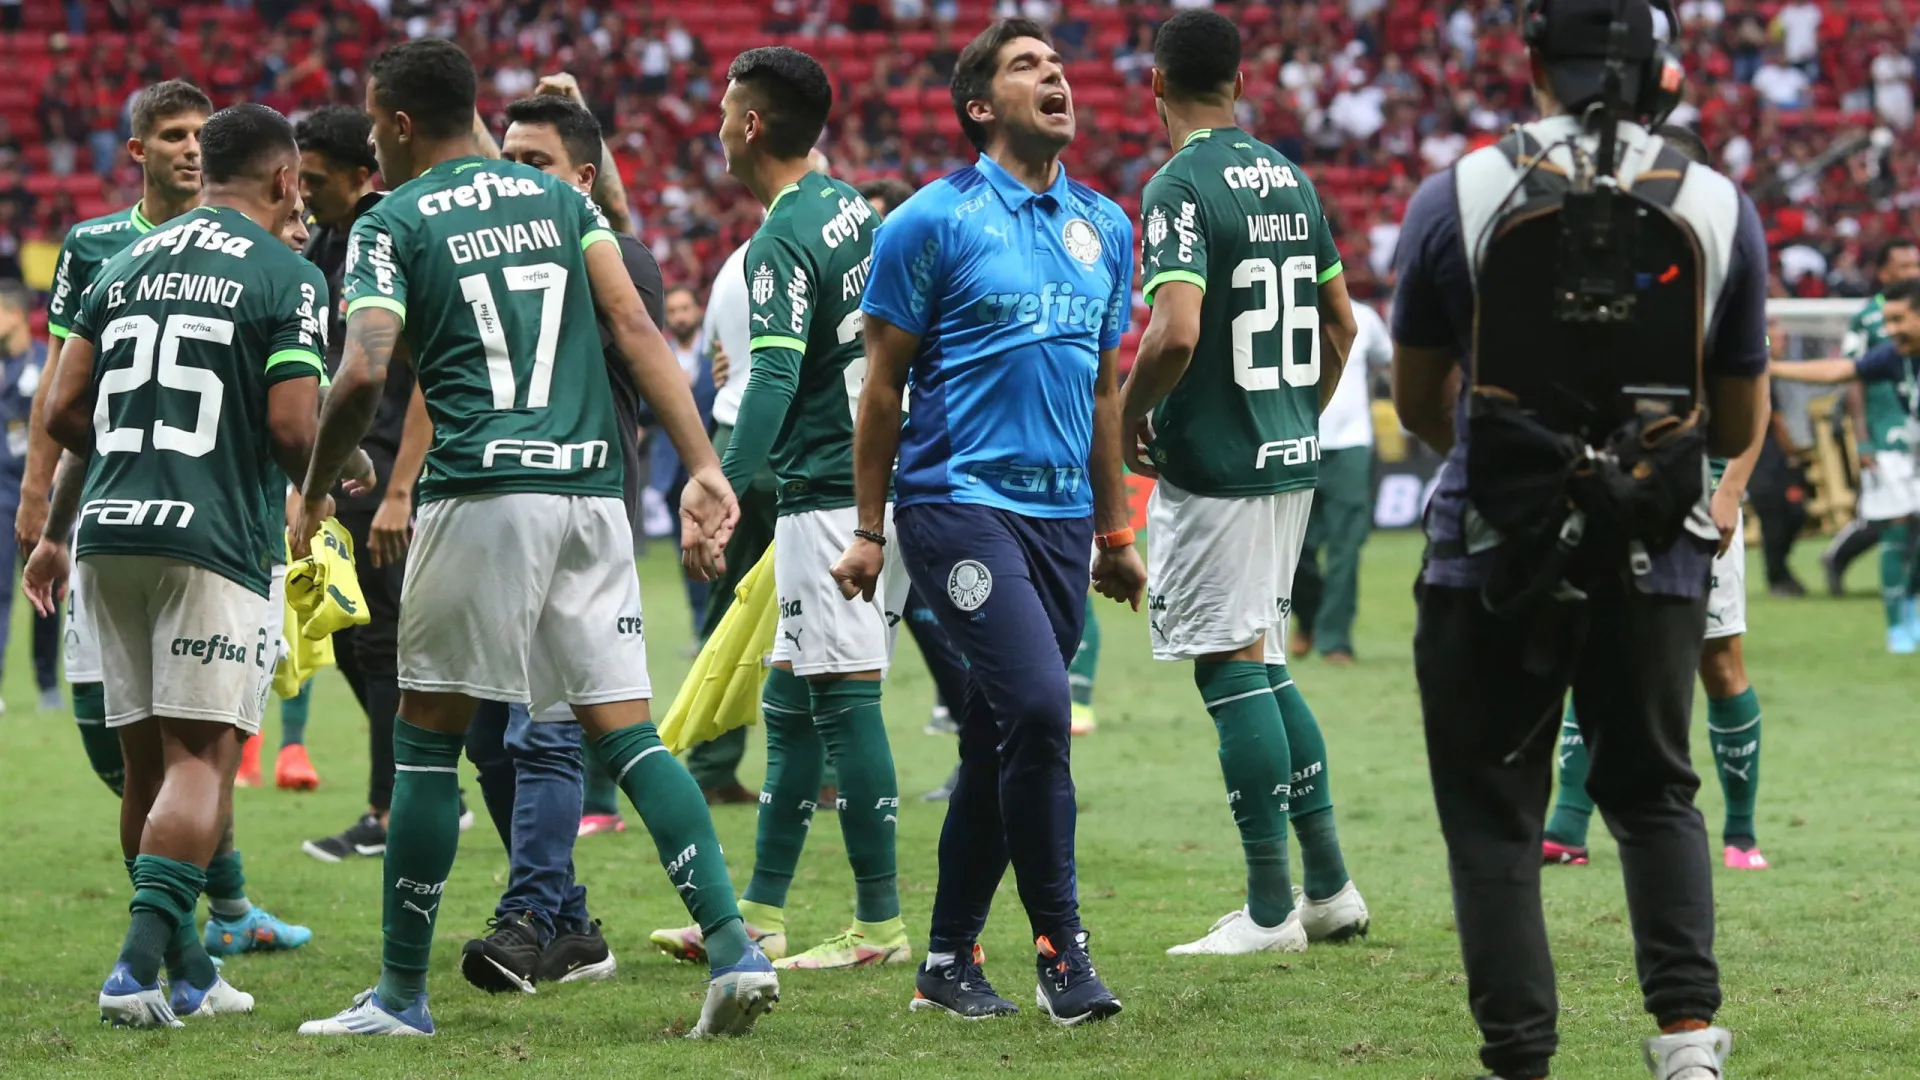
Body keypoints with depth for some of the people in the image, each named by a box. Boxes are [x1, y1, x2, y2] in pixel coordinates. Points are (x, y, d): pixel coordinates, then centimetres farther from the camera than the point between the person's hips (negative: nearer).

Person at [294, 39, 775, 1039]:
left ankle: (400, 993, 7)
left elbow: (363, 374, -11)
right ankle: (733, 947, -8)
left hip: (483, 492, -5)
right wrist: (705, 469, 0)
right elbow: (635, 328, 6)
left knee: (427, 737, 4)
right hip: (591, 487, 5)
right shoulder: (558, 198, 17)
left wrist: (314, 496, 4)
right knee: (627, 730, 6)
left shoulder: (391, 225, 2)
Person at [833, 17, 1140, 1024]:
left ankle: (948, 964, 17)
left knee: (996, 747, 8)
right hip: (957, 499, -6)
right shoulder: (932, 221, -3)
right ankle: (1060, 951, -13)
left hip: (1060, 516, 6)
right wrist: (869, 530, -1)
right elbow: (883, 382, 0)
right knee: (1036, 706, -20)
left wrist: (1115, 534, 20)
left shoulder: (1106, 226, 14)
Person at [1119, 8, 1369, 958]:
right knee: (1264, 663, 17)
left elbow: (1176, 335, -27)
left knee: (1232, 669, -3)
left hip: (1212, 466, -8)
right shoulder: (1288, 179, 10)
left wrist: (1130, 411, -10)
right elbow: (1339, 323, 16)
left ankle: (1270, 911, -1)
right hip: (1290, 458, 8)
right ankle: (1328, 886, 18)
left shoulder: (1180, 188, -15)